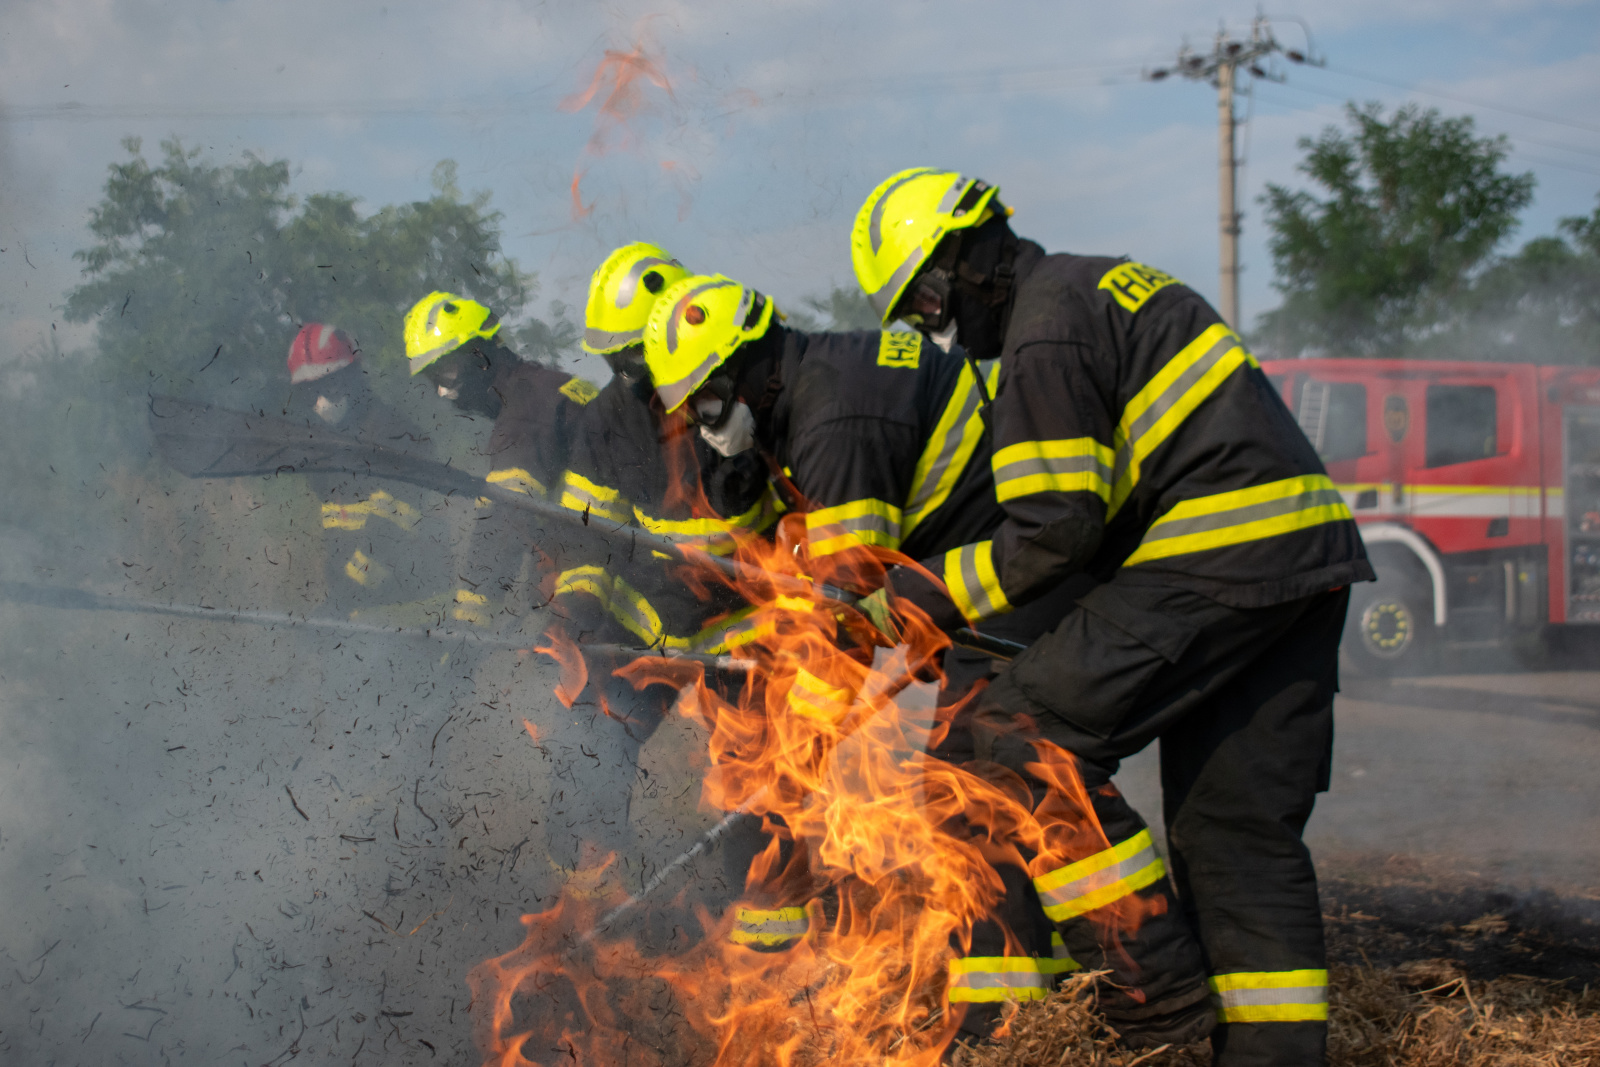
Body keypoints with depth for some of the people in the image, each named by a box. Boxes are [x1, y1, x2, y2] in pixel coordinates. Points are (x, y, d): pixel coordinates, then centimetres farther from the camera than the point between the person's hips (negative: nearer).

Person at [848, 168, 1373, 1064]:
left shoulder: (1045, 335, -8)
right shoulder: (1105, 283, 23)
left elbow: (1056, 528, -13)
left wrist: (940, 592, -1)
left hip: (1219, 558, -10)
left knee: (1029, 732, -9)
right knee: (1237, 819, 11)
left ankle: (1158, 979, -8)